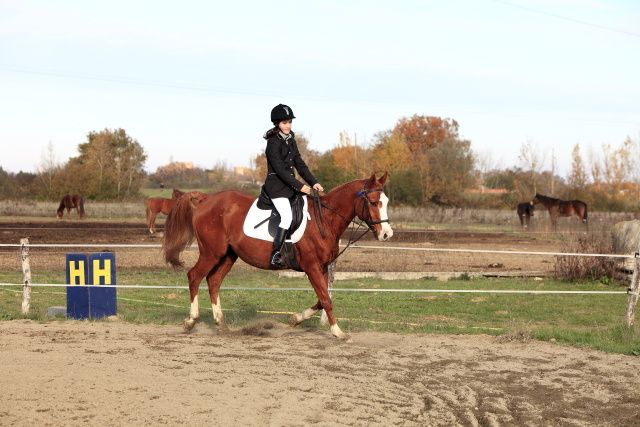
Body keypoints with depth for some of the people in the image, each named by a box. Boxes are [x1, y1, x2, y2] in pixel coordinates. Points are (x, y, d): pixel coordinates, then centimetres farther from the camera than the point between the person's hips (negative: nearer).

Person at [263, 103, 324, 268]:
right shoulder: (273, 143, -12)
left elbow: (300, 164, 15)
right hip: (276, 185, -9)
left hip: (290, 185, 9)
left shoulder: (291, 141, 14)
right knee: (287, 217, -24)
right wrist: (299, 186, -20)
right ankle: (275, 256, -26)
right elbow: (279, 169, -18)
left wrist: (313, 182, 4)